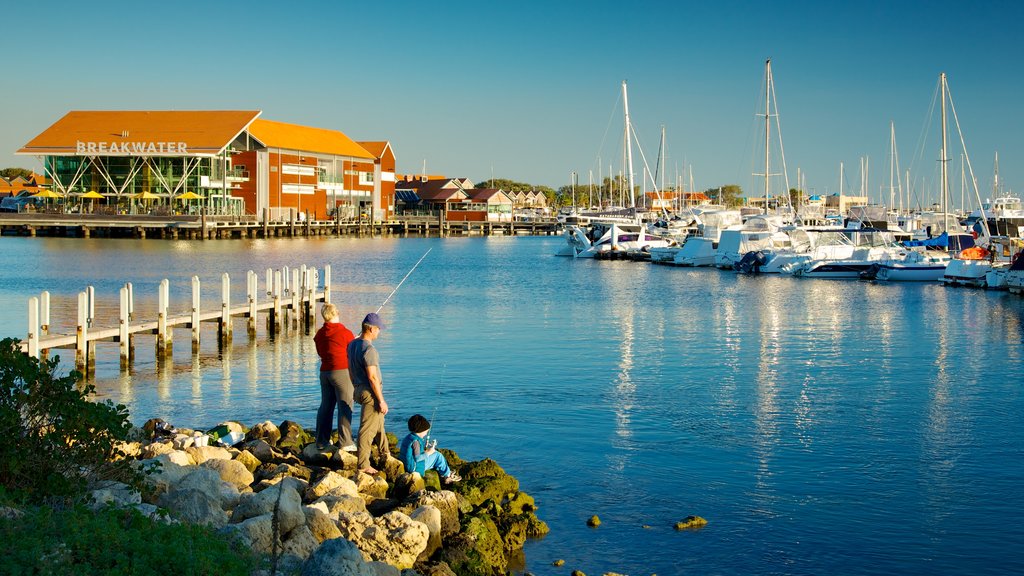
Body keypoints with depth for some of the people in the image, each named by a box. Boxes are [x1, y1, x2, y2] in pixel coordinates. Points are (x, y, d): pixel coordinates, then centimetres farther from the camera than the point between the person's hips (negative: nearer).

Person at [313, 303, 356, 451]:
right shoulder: (345, 333, -10)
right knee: (345, 407, -2)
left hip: (324, 372, 6)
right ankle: (345, 442, -5)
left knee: (325, 406, 13)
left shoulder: (320, 334, 6)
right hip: (342, 372, -6)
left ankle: (321, 441, 18)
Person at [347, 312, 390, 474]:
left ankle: (385, 452, 39)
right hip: (371, 393, -10)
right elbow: (372, 377, -23)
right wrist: (381, 400, -17)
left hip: (360, 390, 10)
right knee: (367, 429, -4)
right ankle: (363, 465, 1)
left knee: (379, 423, 25)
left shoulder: (352, 344, 7)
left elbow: (351, 371, 17)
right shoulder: (369, 349, -21)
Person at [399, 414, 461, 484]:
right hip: (415, 469, -10)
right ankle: (447, 475, 14)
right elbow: (417, 458, -28)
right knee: (437, 456, -2)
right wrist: (427, 453, -14)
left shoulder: (407, 438, 9)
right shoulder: (416, 441, -22)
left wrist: (425, 447, 11)